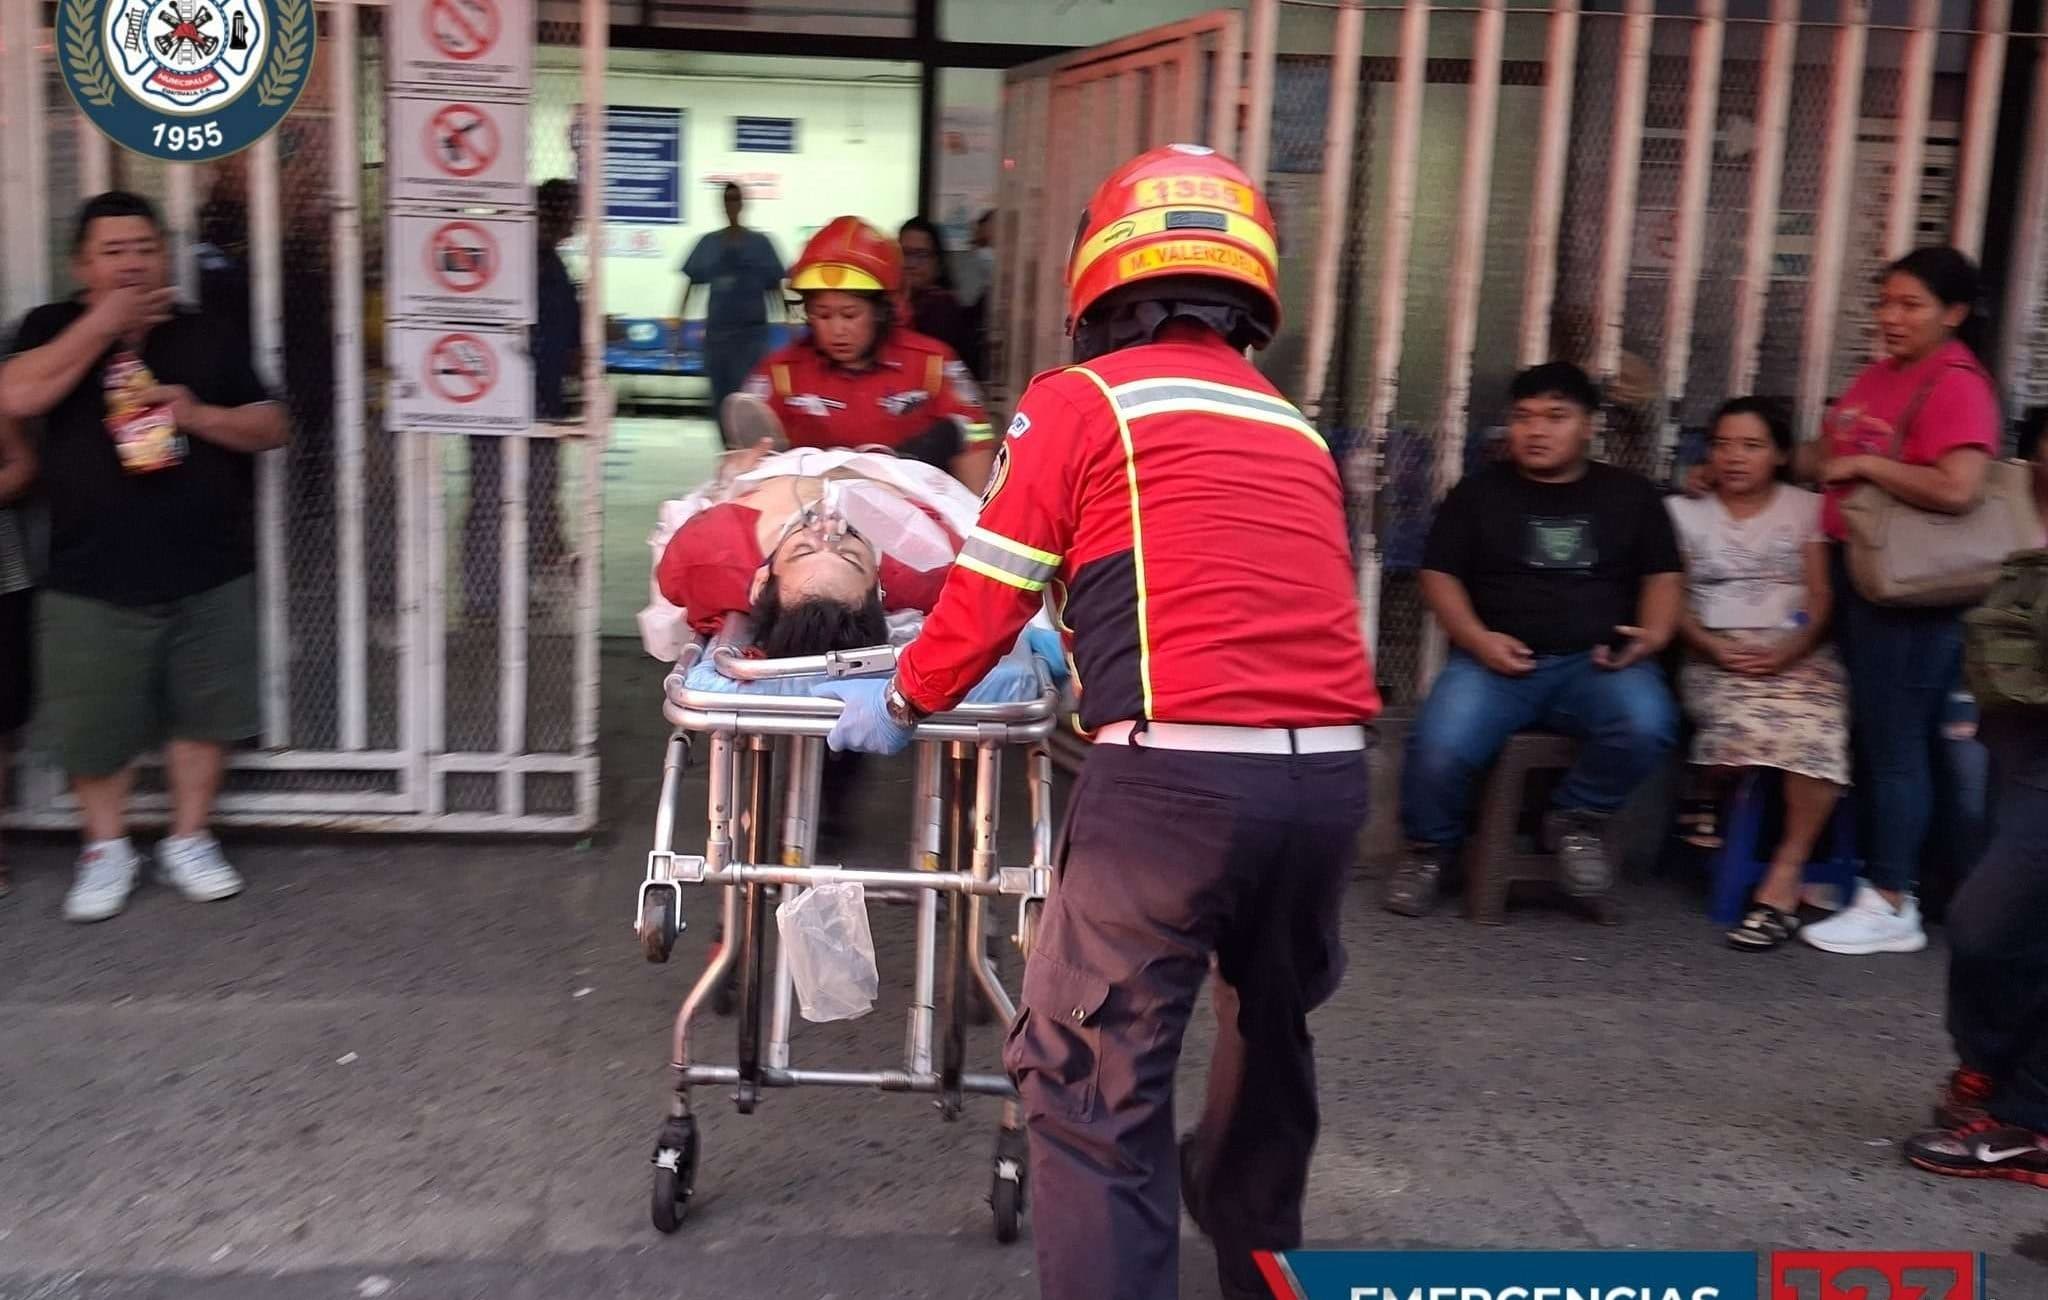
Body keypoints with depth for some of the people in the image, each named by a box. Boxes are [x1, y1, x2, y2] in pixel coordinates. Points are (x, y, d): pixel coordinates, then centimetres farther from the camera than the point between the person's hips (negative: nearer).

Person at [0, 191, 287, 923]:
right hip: (92, 579, -1)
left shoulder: (209, 339, 7)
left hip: (209, 573, 1)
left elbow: (270, 428, 5)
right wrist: (105, 321, -15)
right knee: (92, 723, 5)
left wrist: (199, 414, -14)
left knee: (202, 711, 8)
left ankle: (189, 840, 24)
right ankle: (106, 848, 24)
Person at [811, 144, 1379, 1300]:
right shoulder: (1296, 429, 20)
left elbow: (990, 594, 4)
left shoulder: (1081, 401, 4)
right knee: (1273, 1024, 28)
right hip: (1331, 769, 7)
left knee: (1097, 1078, 2)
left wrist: (903, 704, 22)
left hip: (1178, 769, -6)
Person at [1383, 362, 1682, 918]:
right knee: (1439, 748, -29)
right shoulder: (1479, 492, 14)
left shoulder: (1630, 494, 17)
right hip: (1498, 661, -1)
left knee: (1647, 726, -33)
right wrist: (1477, 638, -10)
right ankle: (1430, 848, 4)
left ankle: (1577, 818, -2)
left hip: (1599, 661, 1)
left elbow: (1663, 576, 15)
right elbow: (1439, 575, 8)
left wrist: (1654, 634, -7)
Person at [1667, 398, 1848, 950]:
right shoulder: (1684, 511, 15)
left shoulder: (1807, 508, 14)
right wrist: (1716, 648, -11)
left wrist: (1788, 650, -14)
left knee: (1816, 725, -35)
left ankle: (1785, 875, -26)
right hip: (1716, 655, 0)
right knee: (1743, 721, -37)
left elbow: (1821, 598, 4)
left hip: (1798, 653, 0)